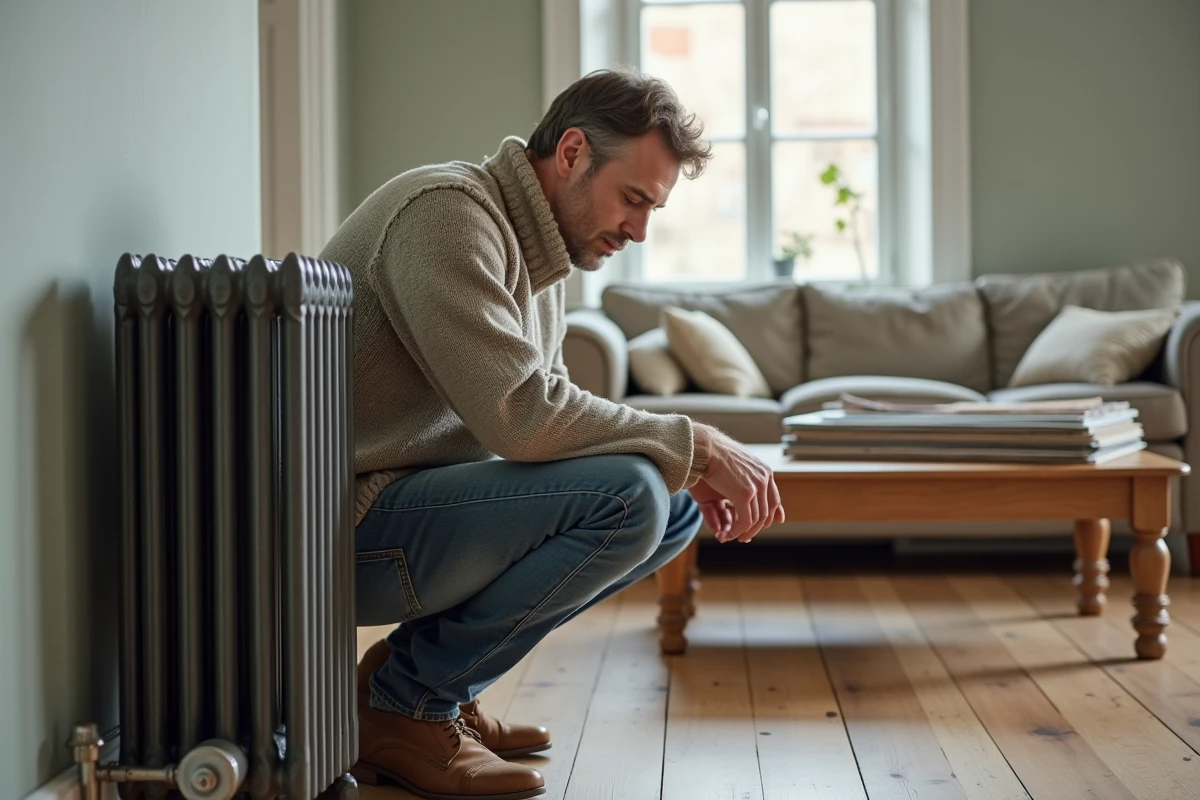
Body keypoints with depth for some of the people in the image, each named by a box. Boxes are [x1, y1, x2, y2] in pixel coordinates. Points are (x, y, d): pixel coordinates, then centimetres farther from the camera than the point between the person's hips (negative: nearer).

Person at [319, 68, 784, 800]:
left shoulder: (542, 250, 13)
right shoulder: (446, 212, -19)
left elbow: (548, 409, 15)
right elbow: (518, 414, -28)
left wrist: (686, 463, -1)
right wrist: (692, 445, -18)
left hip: (418, 501, 10)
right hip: (341, 528, -10)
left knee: (676, 505, 6)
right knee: (623, 495, -25)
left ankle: (433, 673, 7)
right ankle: (403, 705, -9)